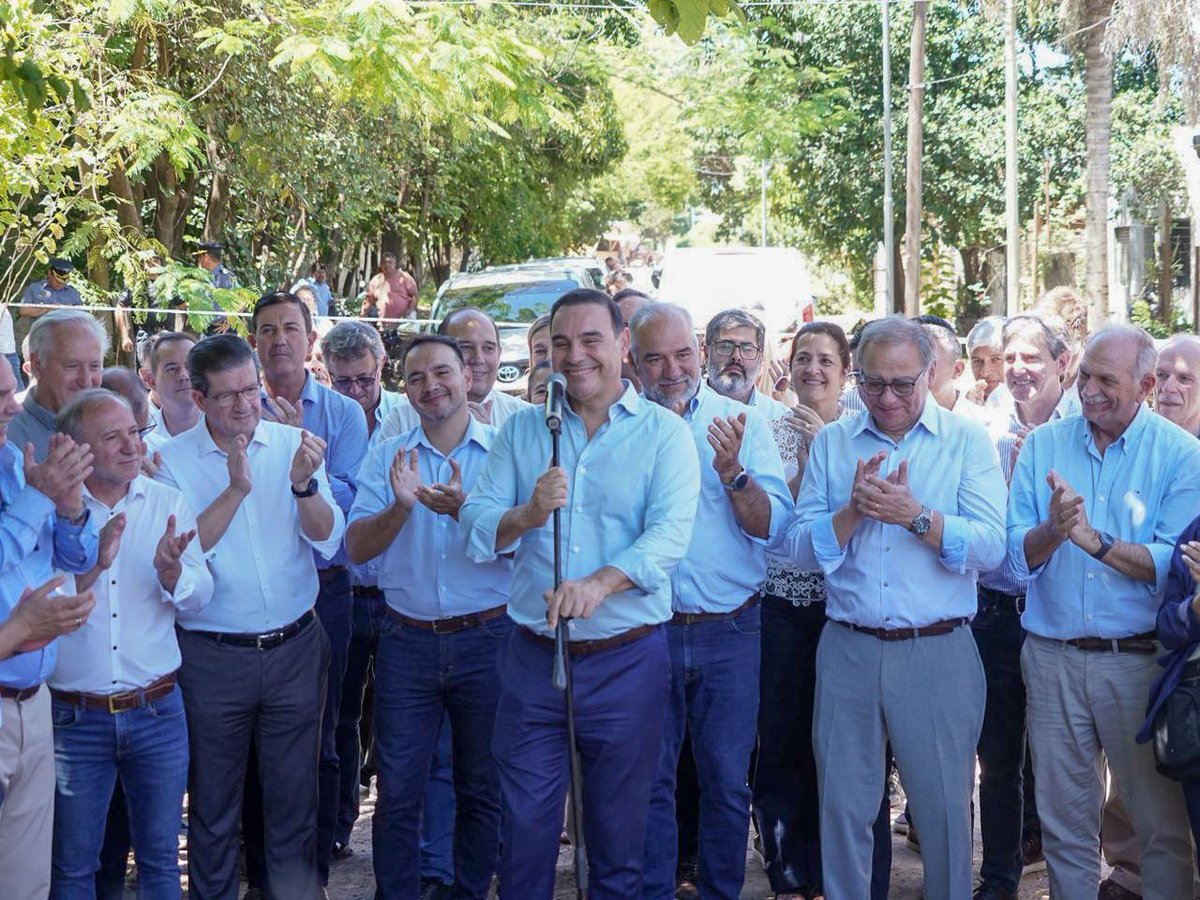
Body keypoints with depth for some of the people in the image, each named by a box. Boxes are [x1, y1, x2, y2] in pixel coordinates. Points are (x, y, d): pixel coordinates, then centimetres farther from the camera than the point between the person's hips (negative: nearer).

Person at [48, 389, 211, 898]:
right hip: (74, 717, -2)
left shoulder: (167, 502, 1)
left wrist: (171, 572, -25)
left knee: (161, 858, 14)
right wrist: (95, 564, -27)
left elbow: (199, 596, -4)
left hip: (158, 710, 2)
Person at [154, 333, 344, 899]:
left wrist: (304, 484, -23)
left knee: (294, 793, 13)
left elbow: (327, 541, -6)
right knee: (213, 800, 12)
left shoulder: (292, 444, -1)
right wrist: (236, 488, -23)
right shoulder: (172, 461, -6)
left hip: (295, 648, 2)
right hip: (212, 656, -2)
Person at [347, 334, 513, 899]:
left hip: (486, 638, -1)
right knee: (397, 791, 6)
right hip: (407, 641, 1)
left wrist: (463, 509, -27)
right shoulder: (387, 458, 5)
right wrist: (401, 507, -21)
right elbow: (358, 547, -3)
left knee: (482, 788, 11)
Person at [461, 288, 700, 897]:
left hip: (627, 659, -2)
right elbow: (475, 530, 0)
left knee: (619, 834, 11)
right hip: (533, 657, 2)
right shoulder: (522, 429, 7)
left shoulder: (663, 433, -2)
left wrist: (599, 583, -33)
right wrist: (530, 512, -20)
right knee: (523, 829, 7)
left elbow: (670, 533, -16)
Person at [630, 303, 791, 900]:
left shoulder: (743, 422, 1)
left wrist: (732, 472, -22)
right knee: (648, 779, 8)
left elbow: (773, 525, -6)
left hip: (729, 631, 0)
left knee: (726, 781, 8)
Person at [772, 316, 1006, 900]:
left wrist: (916, 515, -23)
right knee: (842, 807, 10)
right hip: (848, 649, 2)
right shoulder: (831, 443, 7)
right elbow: (798, 548, -1)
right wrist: (853, 510, -16)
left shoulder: (967, 441, 1)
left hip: (938, 651, -2)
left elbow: (990, 546, -11)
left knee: (945, 808, 7)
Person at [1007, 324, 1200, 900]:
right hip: (1052, 655, 3)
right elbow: (1016, 555, -3)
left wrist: (1095, 540, -25)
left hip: (1140, 658, -2)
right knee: (1063, 819, 13)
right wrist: (1052, 531, -23)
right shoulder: (1043, 445, 4)